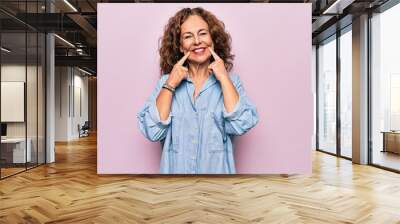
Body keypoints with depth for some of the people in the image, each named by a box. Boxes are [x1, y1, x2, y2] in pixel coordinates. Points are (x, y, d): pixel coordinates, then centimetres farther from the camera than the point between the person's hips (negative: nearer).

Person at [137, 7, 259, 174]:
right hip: (175, 170, 1)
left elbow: (241, 125, -19)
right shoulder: (166, 81, -3)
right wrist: (170, 84, -16)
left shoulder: (230, 81, -4)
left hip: (217, 169, 0)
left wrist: (224, 78, -16)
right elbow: (152, 132, -13)